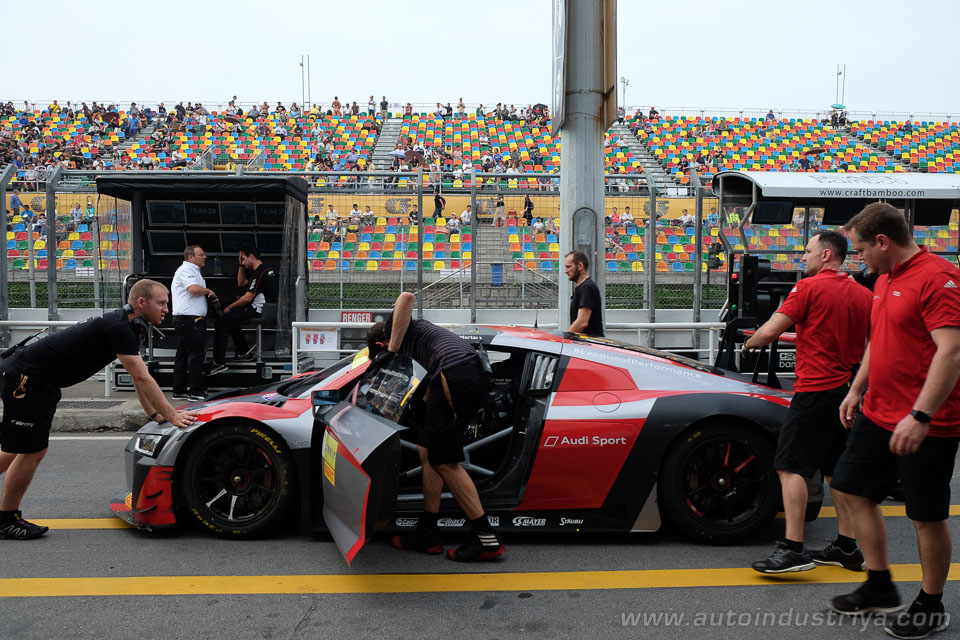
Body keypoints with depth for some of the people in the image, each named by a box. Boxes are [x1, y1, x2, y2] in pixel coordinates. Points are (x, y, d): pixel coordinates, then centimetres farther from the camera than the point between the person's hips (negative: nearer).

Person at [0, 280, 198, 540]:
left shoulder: (127, 327, 9)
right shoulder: (119, 328, -23)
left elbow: (139, 379, 14)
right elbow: (142, 379, -24)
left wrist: (156, 414, 8)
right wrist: (172, 416, -19)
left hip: (36, 381, 10)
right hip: (26, 377, -10)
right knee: (30, 451, -2)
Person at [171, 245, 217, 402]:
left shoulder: (193, 270, 25)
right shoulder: (186, 270, -9)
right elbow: (194, 289, -25)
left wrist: (207, 294, 8)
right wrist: (209, 291, -7)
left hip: (185, 320, 11)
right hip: (190, 318, -11)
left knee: (183, 355, 11)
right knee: (196, 354, -9)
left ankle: (179, 391, 15)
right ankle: (196, 391, -7)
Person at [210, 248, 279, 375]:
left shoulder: (259, 273, -17)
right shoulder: (266, 269, 17)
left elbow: (248, 297, -19)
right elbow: (241, 283, 29)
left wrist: (229, 307, -8)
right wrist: (241, 265, 18)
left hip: (257, 311, -11)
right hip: (263, 311, 11)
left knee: (221, 322, -9)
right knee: (232, 318, 28)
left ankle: (219, 363, -10)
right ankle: (244, 352, 28)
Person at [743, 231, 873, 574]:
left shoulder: (809, 287, -9)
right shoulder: (864, 294, 11)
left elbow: (770, 331, -12)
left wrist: (749, 343, 8)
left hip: (816, 389, -8)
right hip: (849, 390, 8)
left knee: (791, 466, -5)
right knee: (839, 469, 14)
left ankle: (792, 549, -9)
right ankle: (847, 547, 19)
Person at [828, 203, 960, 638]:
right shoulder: (885, 279, 12)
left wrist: (920, 416, -29)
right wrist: (857, 390, 22)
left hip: (925, 425, -10)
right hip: (878, 415, 10)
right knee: (852, 489, 14)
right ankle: (880, 588, 29)